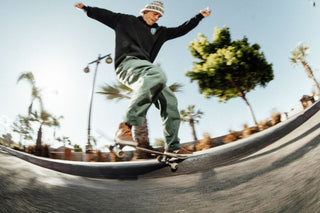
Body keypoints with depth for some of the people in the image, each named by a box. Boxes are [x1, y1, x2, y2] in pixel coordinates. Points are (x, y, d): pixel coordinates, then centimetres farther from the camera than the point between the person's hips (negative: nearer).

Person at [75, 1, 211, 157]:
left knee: (169, 100, -10)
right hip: (127, 63, -6)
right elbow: (104, 14, 29)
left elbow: (181, 30, 32)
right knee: (157, 74, -38)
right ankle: (126, 126, -43)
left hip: (145, 70, 7)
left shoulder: (159, 32, 31)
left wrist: (199, 16, 33)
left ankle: (172, 147, -3)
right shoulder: (125, 20, 21)